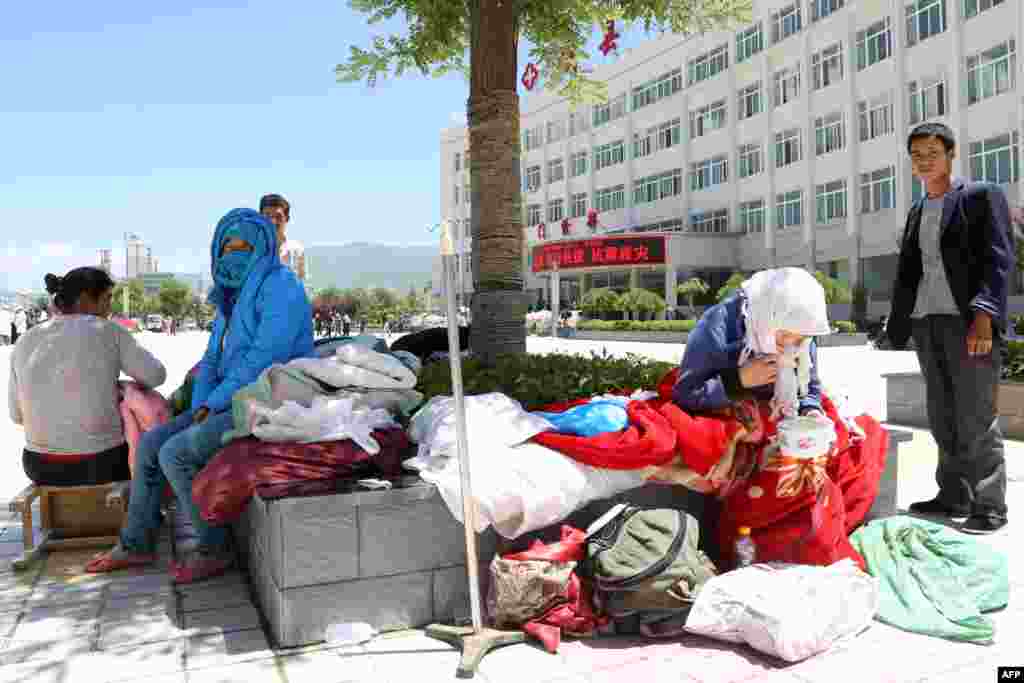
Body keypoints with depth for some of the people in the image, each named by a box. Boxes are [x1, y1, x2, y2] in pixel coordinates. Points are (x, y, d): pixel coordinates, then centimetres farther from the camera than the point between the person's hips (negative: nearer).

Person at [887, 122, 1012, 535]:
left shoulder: (982, 196, 2)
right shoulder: (916, 213, 21)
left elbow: (998, 259, -9)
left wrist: (983, 315, -21)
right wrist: (897, 328, 10)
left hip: (968, 320, -6)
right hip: (926, 322, 6)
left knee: (976, 417, -7)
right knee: (943, 417, 8)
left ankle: (989, 506, -1)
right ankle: (954, 496, 16)